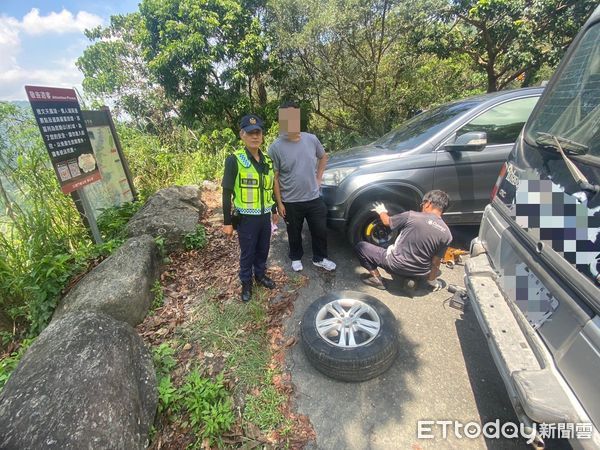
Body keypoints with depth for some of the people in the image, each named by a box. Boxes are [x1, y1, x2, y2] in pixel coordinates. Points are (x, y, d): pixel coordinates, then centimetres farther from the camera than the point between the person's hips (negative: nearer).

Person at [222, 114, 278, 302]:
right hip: (246, 217, -5)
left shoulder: (267, 159, 6)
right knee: (247, 253, 10)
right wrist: (227, 222, -11)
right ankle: (246, 283, 31)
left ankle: (260, 275, 42)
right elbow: (227, 192, -11)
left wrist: (274, 210, 18)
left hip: (264, 215, 5)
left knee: (263, 249, 19)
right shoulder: (234, 160, -12)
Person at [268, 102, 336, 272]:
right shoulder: (276, 147, -13)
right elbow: (275, 178, -9)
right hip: (291, 202, -2)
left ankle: (320, 258, 37)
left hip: (314, 198, 3)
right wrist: (279, 203, -9)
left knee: (320, 231, 14)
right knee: (294, 234, 17)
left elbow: (323, 157, 15)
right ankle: (296, 258, 42)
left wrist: (318, 178, 7)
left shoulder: (311, 139, -4)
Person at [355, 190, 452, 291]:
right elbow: (436, 262, -1)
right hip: (420, 274, 5)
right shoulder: (447, 234, -8)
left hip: (396, 265, -5)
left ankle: (377, 278, 5)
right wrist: (432, 281, 16)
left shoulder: (411, 216, -16)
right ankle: (413, 279, 21)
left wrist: (381, 212, 23)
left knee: (361, 246, 8)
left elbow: (386, 221, 1)